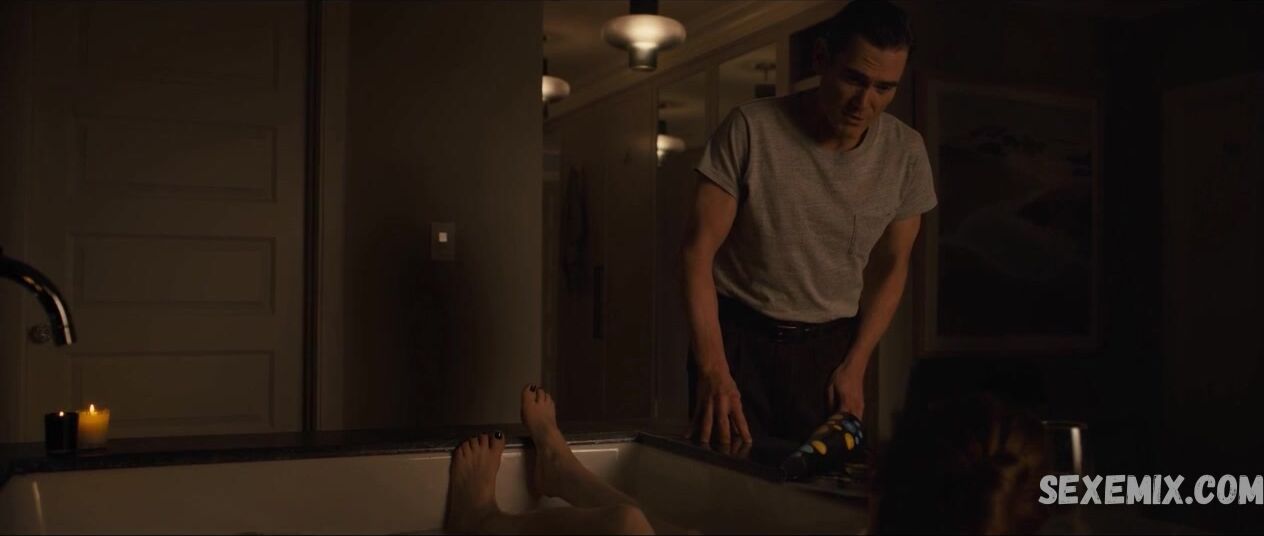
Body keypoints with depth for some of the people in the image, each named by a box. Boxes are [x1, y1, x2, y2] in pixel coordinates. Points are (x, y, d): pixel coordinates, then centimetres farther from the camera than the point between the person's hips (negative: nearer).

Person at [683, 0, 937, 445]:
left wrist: (855, 366, -2)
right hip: (738, 339, -2)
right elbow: (699, 250, -14)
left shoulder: (905, 153, -5)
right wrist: (712, 367, -23)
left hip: (831, 347, 3)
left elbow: (891, 266, 6)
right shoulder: (750, 129, -15)